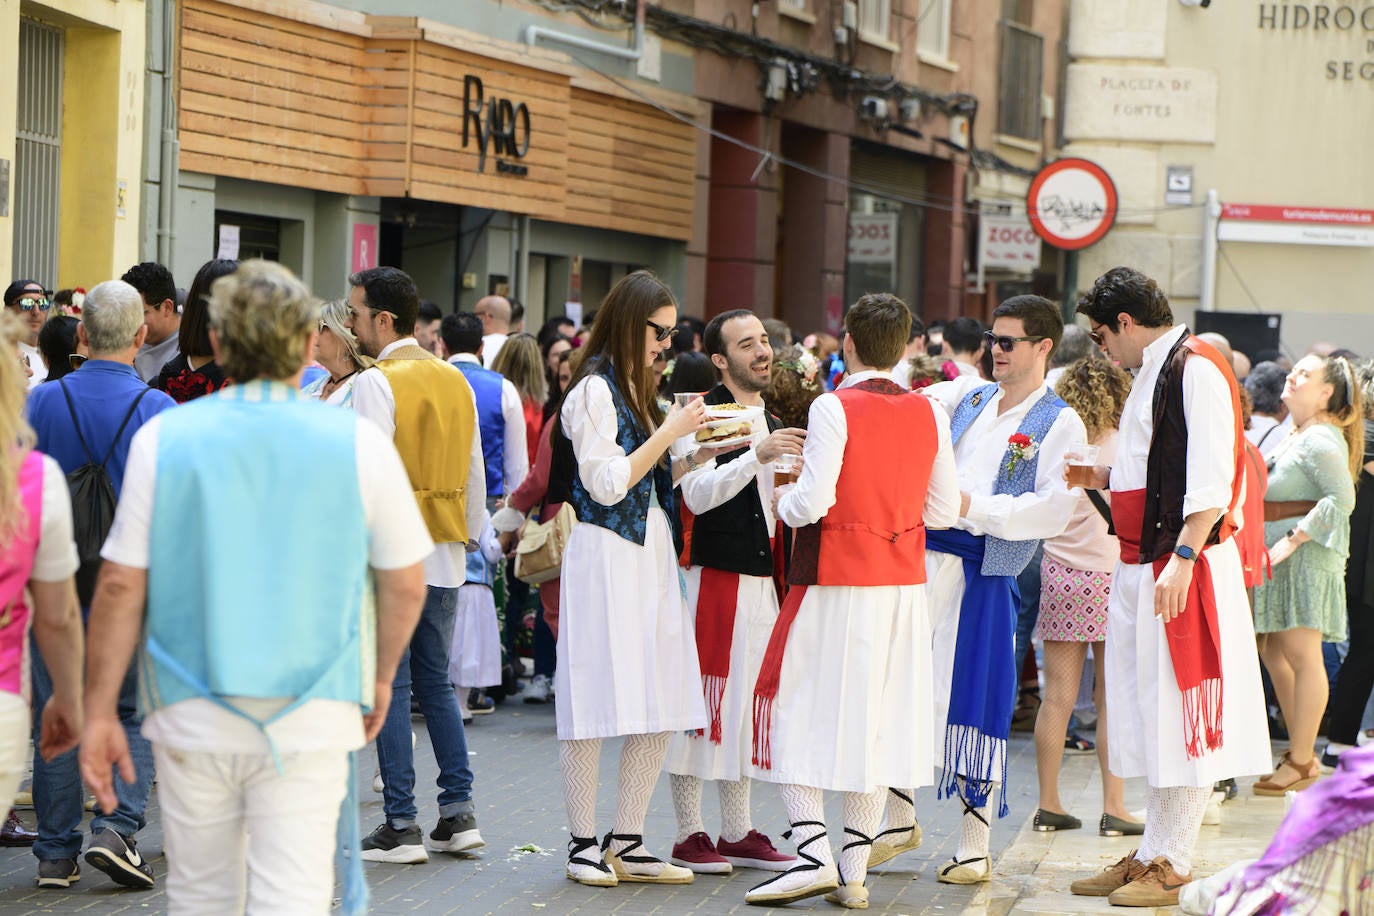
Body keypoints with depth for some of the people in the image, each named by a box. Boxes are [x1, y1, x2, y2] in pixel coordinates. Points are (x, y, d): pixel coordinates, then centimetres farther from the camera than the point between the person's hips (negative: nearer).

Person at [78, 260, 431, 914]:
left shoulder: (163, 439, -3)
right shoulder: (360, 444, -4)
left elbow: (122, 585, -4)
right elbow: (406, 584, 3)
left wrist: (99, 714, 2)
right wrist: (380, 677, 20)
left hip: (192, 714, 1)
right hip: (310, 717, -1)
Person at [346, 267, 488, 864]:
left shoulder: (376, 383, -11)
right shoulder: (456, 381, 11)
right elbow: (474, 473, 14)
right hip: (445, 556, 7)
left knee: (391, 687, -3)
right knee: (436, 683, 14)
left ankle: (401, 826, -2)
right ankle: (458, 814, 12)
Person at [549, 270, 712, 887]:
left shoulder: (632, 389, 18)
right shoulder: (593, 390, -9)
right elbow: (607, 484, -16)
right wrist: (670, 431, -12)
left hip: (650, 554, 9)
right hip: (604, 557, -9)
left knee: (660, 709, 6)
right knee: (595, 707, -3)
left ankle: (626, 843, 12)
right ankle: (583, 845, 4)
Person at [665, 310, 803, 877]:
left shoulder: (771, 423, 19)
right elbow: (698, 495, -22)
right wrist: (757, 457, -30)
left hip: (761, 579, 8)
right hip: (714, 576, -8)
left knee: (747, 702, 10)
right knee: (702, 701, -6)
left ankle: (737, 832, 16)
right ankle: (689, 834, -1)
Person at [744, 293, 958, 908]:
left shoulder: (834, 408, -11)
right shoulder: (928, 414, 4)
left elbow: (813, 502, -17)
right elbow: (944, 510, 7)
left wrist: (782, 501, 4)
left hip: (835, 582, -5)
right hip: (903, 582, 5)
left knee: (793, 708, 3)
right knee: (877, 717, 9)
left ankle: (815, 856, -7)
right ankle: (855, 872, 10)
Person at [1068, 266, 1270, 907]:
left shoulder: (1196, 368, -13)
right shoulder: (1153, 371, 17)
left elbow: (1210, 478, -21)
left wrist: (1182, 559, -25)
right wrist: (1097, 476, 20)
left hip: (1183, 568, -10)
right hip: (1141, 567, 10)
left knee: (1178, 717, -5)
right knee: (1145, 715, 13)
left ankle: (1172, 865, 1)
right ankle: (1152, 853, 20)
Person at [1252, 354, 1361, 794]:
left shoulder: (1321, 439, -12)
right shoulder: (1295, 436, 18)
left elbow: (1341, 498, -23)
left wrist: (1292, 540, -24)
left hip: (1307, 556, -10)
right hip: (1279, 559, 10)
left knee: (1301, 656, -8)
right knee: (1274, 651, 12)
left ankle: (1301, 762, -4)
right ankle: (1302, 752, 20)